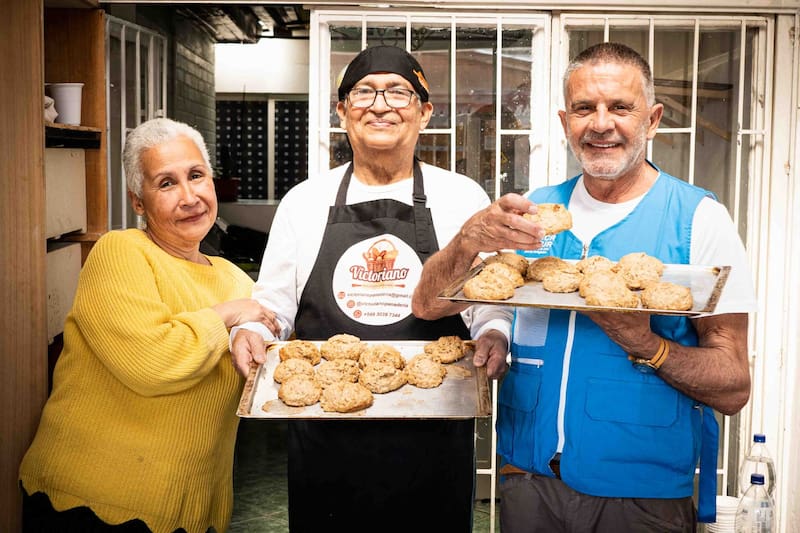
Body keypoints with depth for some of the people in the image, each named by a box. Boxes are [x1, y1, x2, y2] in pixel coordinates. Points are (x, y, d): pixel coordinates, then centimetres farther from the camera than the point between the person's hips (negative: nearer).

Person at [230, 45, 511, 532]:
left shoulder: (465, 198, 4)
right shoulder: (303, 202, 7)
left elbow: (493, 304, 7)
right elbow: (273, 306, 12)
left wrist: (493, 336, -13)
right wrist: (250, 332, -8)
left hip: (433, 441, 0)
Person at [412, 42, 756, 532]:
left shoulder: (700, 219, -7)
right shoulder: (535, 211, 3)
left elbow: (734, 389, -9)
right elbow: (429, 305, -3)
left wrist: (643, 343, -26)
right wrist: (471, 239, -21)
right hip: (528, 478, 3)